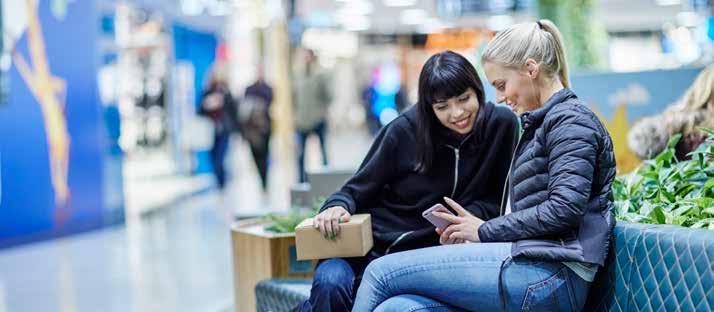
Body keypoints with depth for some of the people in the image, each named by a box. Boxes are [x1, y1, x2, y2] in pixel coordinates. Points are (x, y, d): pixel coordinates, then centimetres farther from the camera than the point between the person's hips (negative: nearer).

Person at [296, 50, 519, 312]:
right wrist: (338, 206, -19)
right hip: (369, 244, -1)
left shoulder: (502, 125, -3)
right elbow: (358, 189, 3)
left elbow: (495, 200, 3)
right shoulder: (405, 130, -6)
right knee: (330, 283, -32)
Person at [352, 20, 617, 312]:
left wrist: (486, 230, -6)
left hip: (550, 277, -9)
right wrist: (469, 231, 10)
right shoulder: (540, 125, 27)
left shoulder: (570, 119, -3)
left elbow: (565, 209, -15)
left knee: (381, 272, -10)